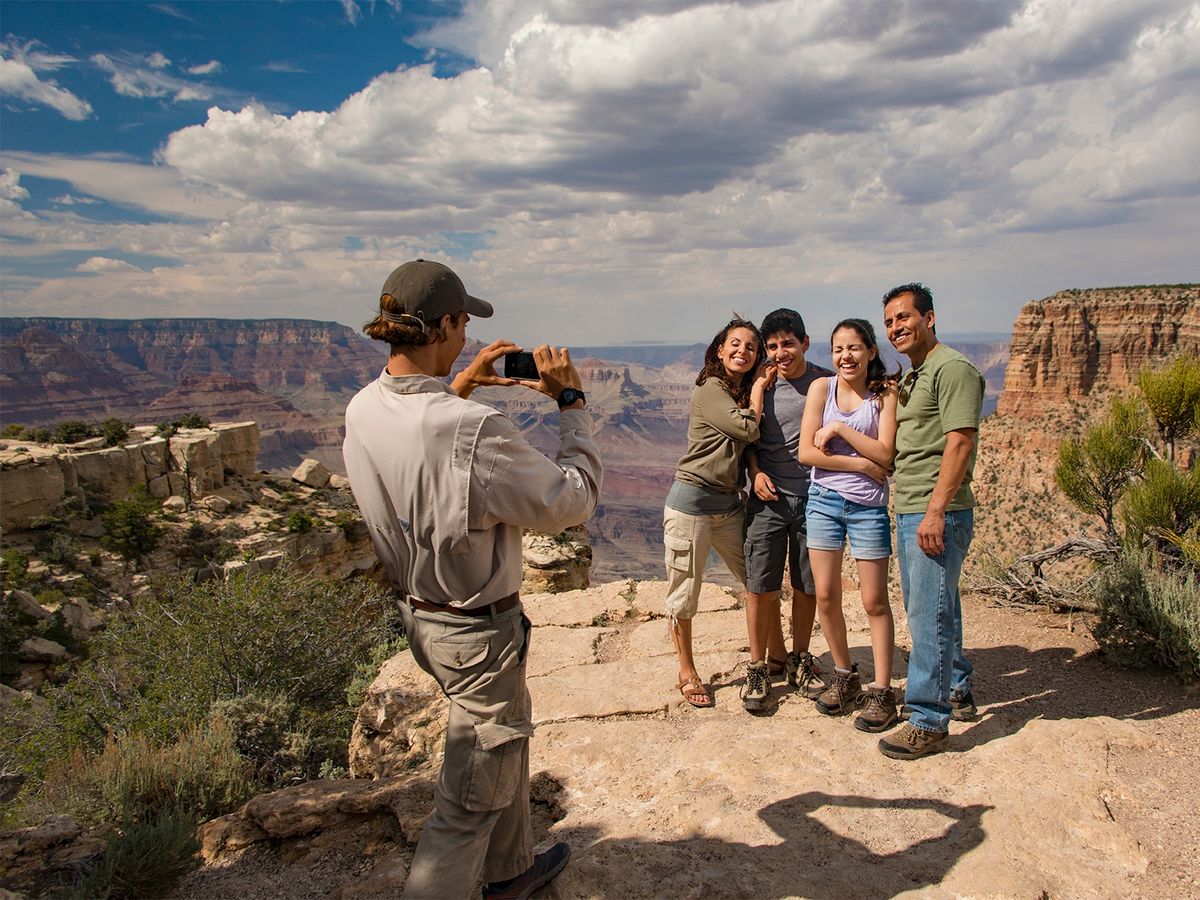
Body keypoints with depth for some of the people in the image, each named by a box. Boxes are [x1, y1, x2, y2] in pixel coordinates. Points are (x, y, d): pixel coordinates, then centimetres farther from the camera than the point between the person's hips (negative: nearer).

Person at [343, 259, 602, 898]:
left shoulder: (363, 411, -8)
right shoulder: (475, 432, -33)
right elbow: (573, 500, -20)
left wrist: (457, 389, 9)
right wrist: (571, 402, -11)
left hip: (418, 614, 9)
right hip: (478, 630, -9)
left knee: (506, 741, 30)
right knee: (471, 799, 9)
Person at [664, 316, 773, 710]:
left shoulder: (745, 394, 13)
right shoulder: (709, 390, -10)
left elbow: (748, 443, 12)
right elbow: (747, 429, -18)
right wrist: (759, 387, -6)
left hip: (729, 504, 7)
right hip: (691, 502, -7)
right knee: (684, 593, 4)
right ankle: (687, 674, 20)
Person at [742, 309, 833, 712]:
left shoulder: (827, 382, -1)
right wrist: (756, 472, -6)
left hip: (813, 497, 0)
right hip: (769, 497, 0)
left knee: (807, 585, 11)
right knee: (759, 585, -2)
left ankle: (799, 660, 29)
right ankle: (759, 669, 12)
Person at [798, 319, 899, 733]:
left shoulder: (885, 393, -5)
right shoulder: (822, 388, -1)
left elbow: (885, 454, -14)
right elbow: (806, 453, -7)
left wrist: (840, 428, -15)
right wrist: (861, 463, -12)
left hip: (868, 506, -2)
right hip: (824, 500, 2)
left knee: (874, 602, 3)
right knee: (825, 596, 7)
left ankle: (882, 691, 15)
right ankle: (844, 676, 26)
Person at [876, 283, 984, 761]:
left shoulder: (952, 368, -11)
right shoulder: (910, 377, 19)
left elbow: (960, 443, -20)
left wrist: (935, 510, -24)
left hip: (937, 514, -10)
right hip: (909, 512, 10)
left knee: (929, 613, -6)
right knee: (929, 608, 18)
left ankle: (929, 722, 2)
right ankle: (957, 691, 35)